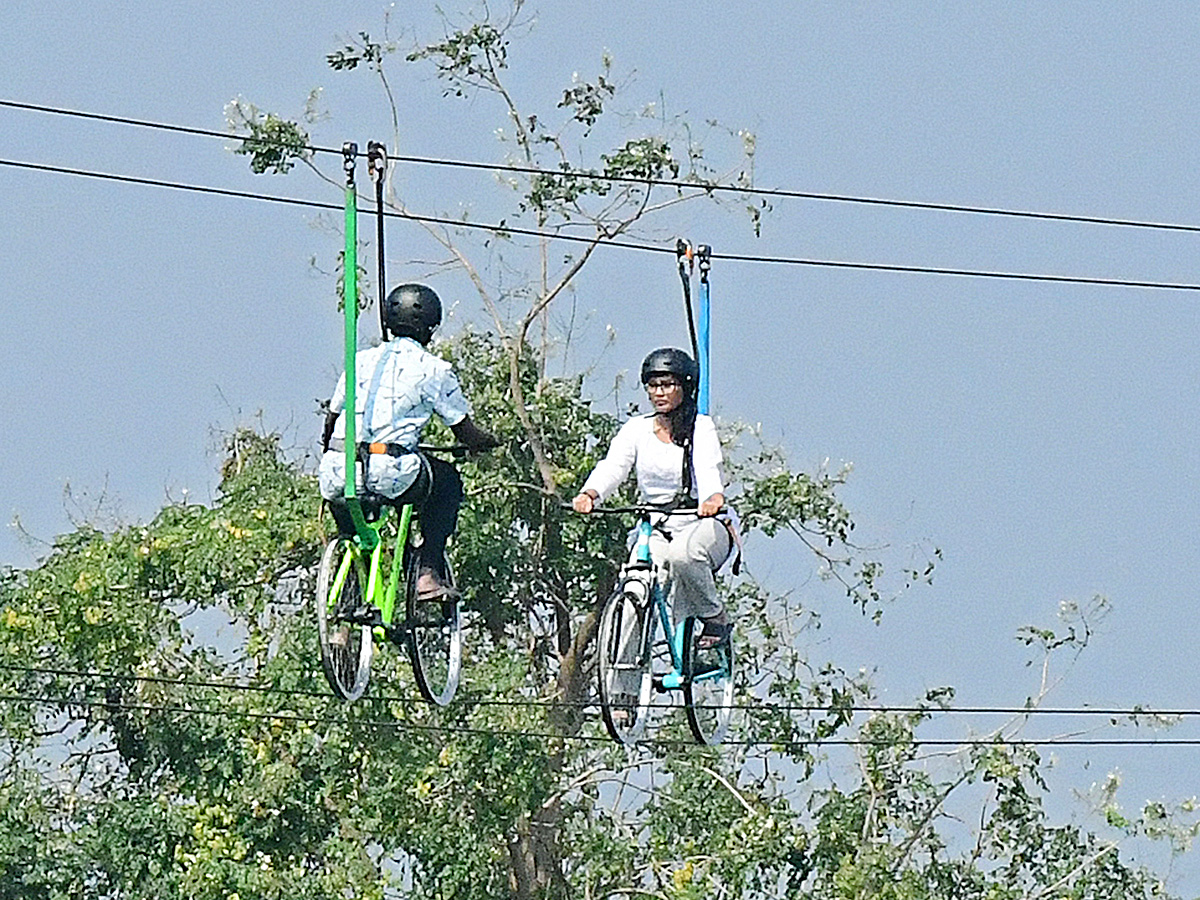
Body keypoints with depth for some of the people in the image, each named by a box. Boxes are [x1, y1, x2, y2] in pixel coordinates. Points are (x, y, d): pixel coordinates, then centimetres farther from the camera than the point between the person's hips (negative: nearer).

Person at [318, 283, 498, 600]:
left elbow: (331, 418, 27)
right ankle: (429, 572, 15)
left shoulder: (361, 361, 19)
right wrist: (490, 442, 35)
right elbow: (465, 434, 12)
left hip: (336, 476, 4)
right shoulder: (433, 369, 7)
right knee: (447, 481, 24)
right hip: (389, 475, -4)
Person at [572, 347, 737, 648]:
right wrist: (589, 495, -34)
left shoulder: (701, 428, -4)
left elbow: (708, 468, -24)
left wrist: (713, 499, -48)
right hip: (656, 530, 3)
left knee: (682, 554, -38)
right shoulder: (637, 429, 6)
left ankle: (716, 617, -12)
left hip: (703, 525, -3)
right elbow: (613, 466, -11)